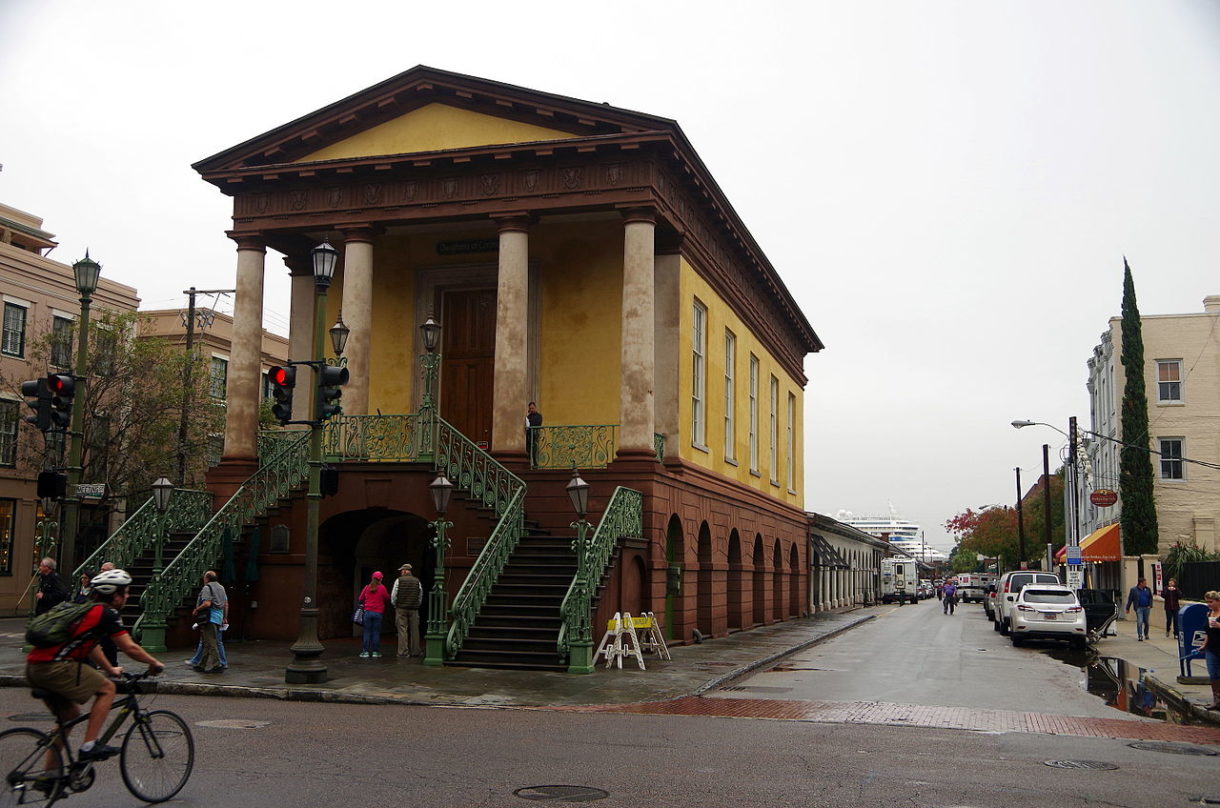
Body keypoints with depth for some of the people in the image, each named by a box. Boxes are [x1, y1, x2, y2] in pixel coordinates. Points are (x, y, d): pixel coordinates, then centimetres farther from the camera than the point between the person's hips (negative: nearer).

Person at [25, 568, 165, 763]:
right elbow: (130, 648, -4)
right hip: (55, 668, -9)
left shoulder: (85, 608, 24)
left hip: (33, 667, 9)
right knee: (107, 689, 5)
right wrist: (155, 663, 12)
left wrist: (110, 669, 47)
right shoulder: (107, 613, -4)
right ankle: (89, 746, 0)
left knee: (70, 714, 22)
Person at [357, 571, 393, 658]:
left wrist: (363, 605, 22)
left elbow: (360, 599, 5)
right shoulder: (382, 588, -4)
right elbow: (387, 599, 2)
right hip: (378, 613, -1)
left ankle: (365, 651, 2)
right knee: (376, 632, 5)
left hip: (368, 612, 1)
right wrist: (385, 609, 19)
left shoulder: (367, 587, 1)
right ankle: (375, 652, 5)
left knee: (367, 632, 5)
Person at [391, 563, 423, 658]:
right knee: (414, 630, 7)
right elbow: (420, 596, 8)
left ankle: (403, 651, -4)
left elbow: (393, 595, -3)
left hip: (401, 608, -2)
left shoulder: (399, 581, -4)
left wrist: (395, 605, 12)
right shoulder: (417, 581, 4)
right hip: (414, 609, 2)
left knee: (402, 630, -1)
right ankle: (415, 651, 10)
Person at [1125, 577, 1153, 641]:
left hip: (1146, 608, 3)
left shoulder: (1148, 589, 8)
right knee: (1139, 622, -11)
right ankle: (1140, 636, -8)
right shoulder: (1133, 590, -1)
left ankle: (1146, 634, 31)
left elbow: (1150, 598, 12)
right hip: (1139, 608, -3)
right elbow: (1130, 599, 2)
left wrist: (1150, 605, -3)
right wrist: (1128, 608, 3)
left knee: (1146, 622, 12)